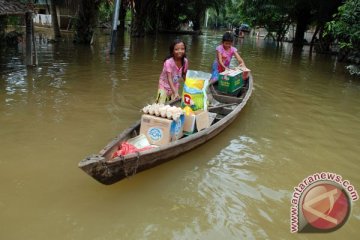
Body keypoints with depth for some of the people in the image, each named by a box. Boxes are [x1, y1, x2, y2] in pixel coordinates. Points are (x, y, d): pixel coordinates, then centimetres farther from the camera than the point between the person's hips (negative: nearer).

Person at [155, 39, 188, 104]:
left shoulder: (185, 61, -12)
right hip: (164, 87, -4)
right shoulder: (168, 62, -27)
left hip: (175, 87, 4)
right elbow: (169, 79, -33)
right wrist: (175, 93, -43)